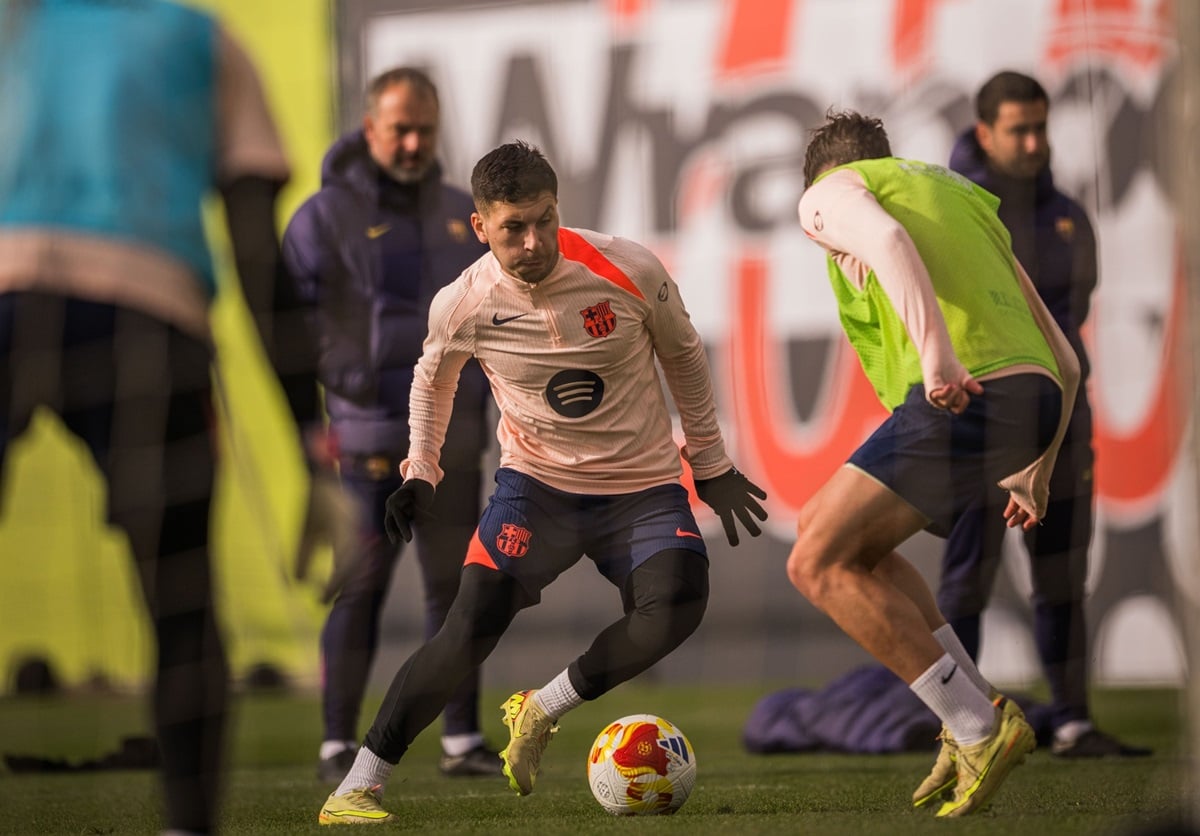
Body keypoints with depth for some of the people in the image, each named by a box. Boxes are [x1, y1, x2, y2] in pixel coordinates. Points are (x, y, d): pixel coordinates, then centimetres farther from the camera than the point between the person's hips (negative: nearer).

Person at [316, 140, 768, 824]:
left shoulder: (630, 271, -16)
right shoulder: (463, 306, -13)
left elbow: (684, 355, 4)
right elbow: (433, 377, 12)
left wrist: (711, 465, 10)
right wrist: (420, 474, 4)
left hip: (644, 487, 0)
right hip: (537, 483, 0)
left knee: (676, 606, -27)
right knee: (475, 622, -20)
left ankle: (542, 711, -7)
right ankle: (360, 782, -13)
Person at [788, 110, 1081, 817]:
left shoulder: (830, 194, 13)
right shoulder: (963, 196, 34)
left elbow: (886, 238, -15)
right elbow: (1064, 361, 30)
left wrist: (936, 352, -27)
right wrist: (1036, 473, 39)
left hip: (962, 397, -8)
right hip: (1037, 392, 8)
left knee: (818, 566, -2)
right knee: (833, 536, 21)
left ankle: (978, 726, -9)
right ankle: (977, 712, 13)